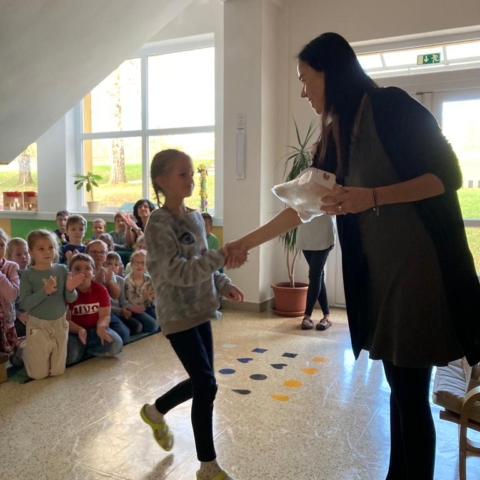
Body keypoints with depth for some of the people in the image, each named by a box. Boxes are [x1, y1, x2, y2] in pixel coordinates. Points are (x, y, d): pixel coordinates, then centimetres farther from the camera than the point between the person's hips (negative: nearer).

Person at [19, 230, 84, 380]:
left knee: (58, 371, 15)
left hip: (60, 324, 3)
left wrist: (70, 289, -25)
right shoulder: (27, 274, -12)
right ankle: (25, 350, 35)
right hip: (38, 326, -3)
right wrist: (44, 291, -30)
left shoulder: (62, 270, -5)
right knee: (39, 374, 8)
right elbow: (24, 304, -18)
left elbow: (70, 299, -3)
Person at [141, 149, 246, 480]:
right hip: (178, 315, -8)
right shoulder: (159, 223, -16)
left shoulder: (196, 218, 8)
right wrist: (221, 257, -31)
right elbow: (177, 272, -25)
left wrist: (224, 285, 8)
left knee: (200, 382, 16)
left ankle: (156, 412, 44)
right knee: (207, 385, -7)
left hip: (200, 311, 8)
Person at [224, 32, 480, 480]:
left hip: (421, 268, -7)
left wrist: (372, 198, -22)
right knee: (400, 387, 14)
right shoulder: (334, 136, 13)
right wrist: (245, 243, 19)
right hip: (377, 274, 7)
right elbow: (303, 205, 17)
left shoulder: (391, 106, -8)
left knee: (410, 390, 0)